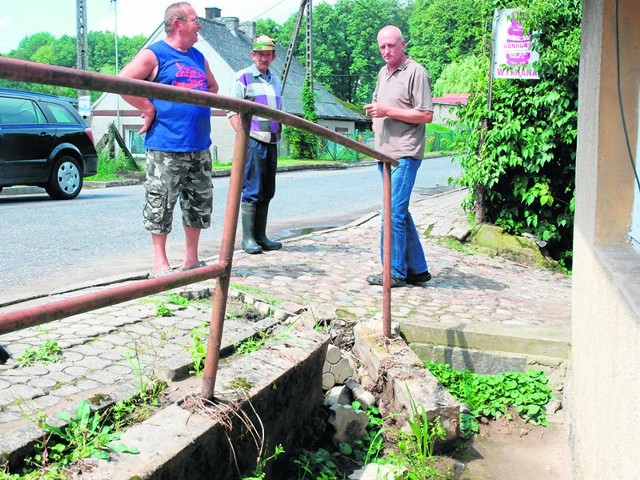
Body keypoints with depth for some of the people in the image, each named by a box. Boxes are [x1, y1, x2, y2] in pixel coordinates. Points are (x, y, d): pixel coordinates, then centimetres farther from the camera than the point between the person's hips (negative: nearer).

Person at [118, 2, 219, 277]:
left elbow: (213, 87, 32)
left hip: (199, 146, 7)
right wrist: (149, 109, -11)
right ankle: (160, 264, 7)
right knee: (161, 203, -2)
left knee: (200, 202, 11)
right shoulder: (154, 55, -4)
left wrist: (202, 108, 15)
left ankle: (191, 259, 22)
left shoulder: (198, 57, 17)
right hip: (166, 147, -7)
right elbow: (122, 82, -12)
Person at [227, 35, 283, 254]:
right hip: (253, 140, -7)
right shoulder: (243, 77, -2)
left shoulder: (275, 80, 19)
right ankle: (248, 238, -2)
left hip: (272, 141, 7)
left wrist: (278, 133, 14)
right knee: (252, 191, -8)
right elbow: (232, 110, -7)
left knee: (267, 191, 9)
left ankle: (260, 236, 17)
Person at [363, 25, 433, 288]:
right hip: (385, 152, 9)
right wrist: (374, 111, 10)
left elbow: (426, 115, -13)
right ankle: (417, 269, 20)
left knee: (394, 212, -9)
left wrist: (388, 111, -16)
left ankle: (395, 273, 0)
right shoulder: (383, 72, 19)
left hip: (404, 154, -9)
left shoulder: (416, 72, -7)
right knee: (400, 212, 11)